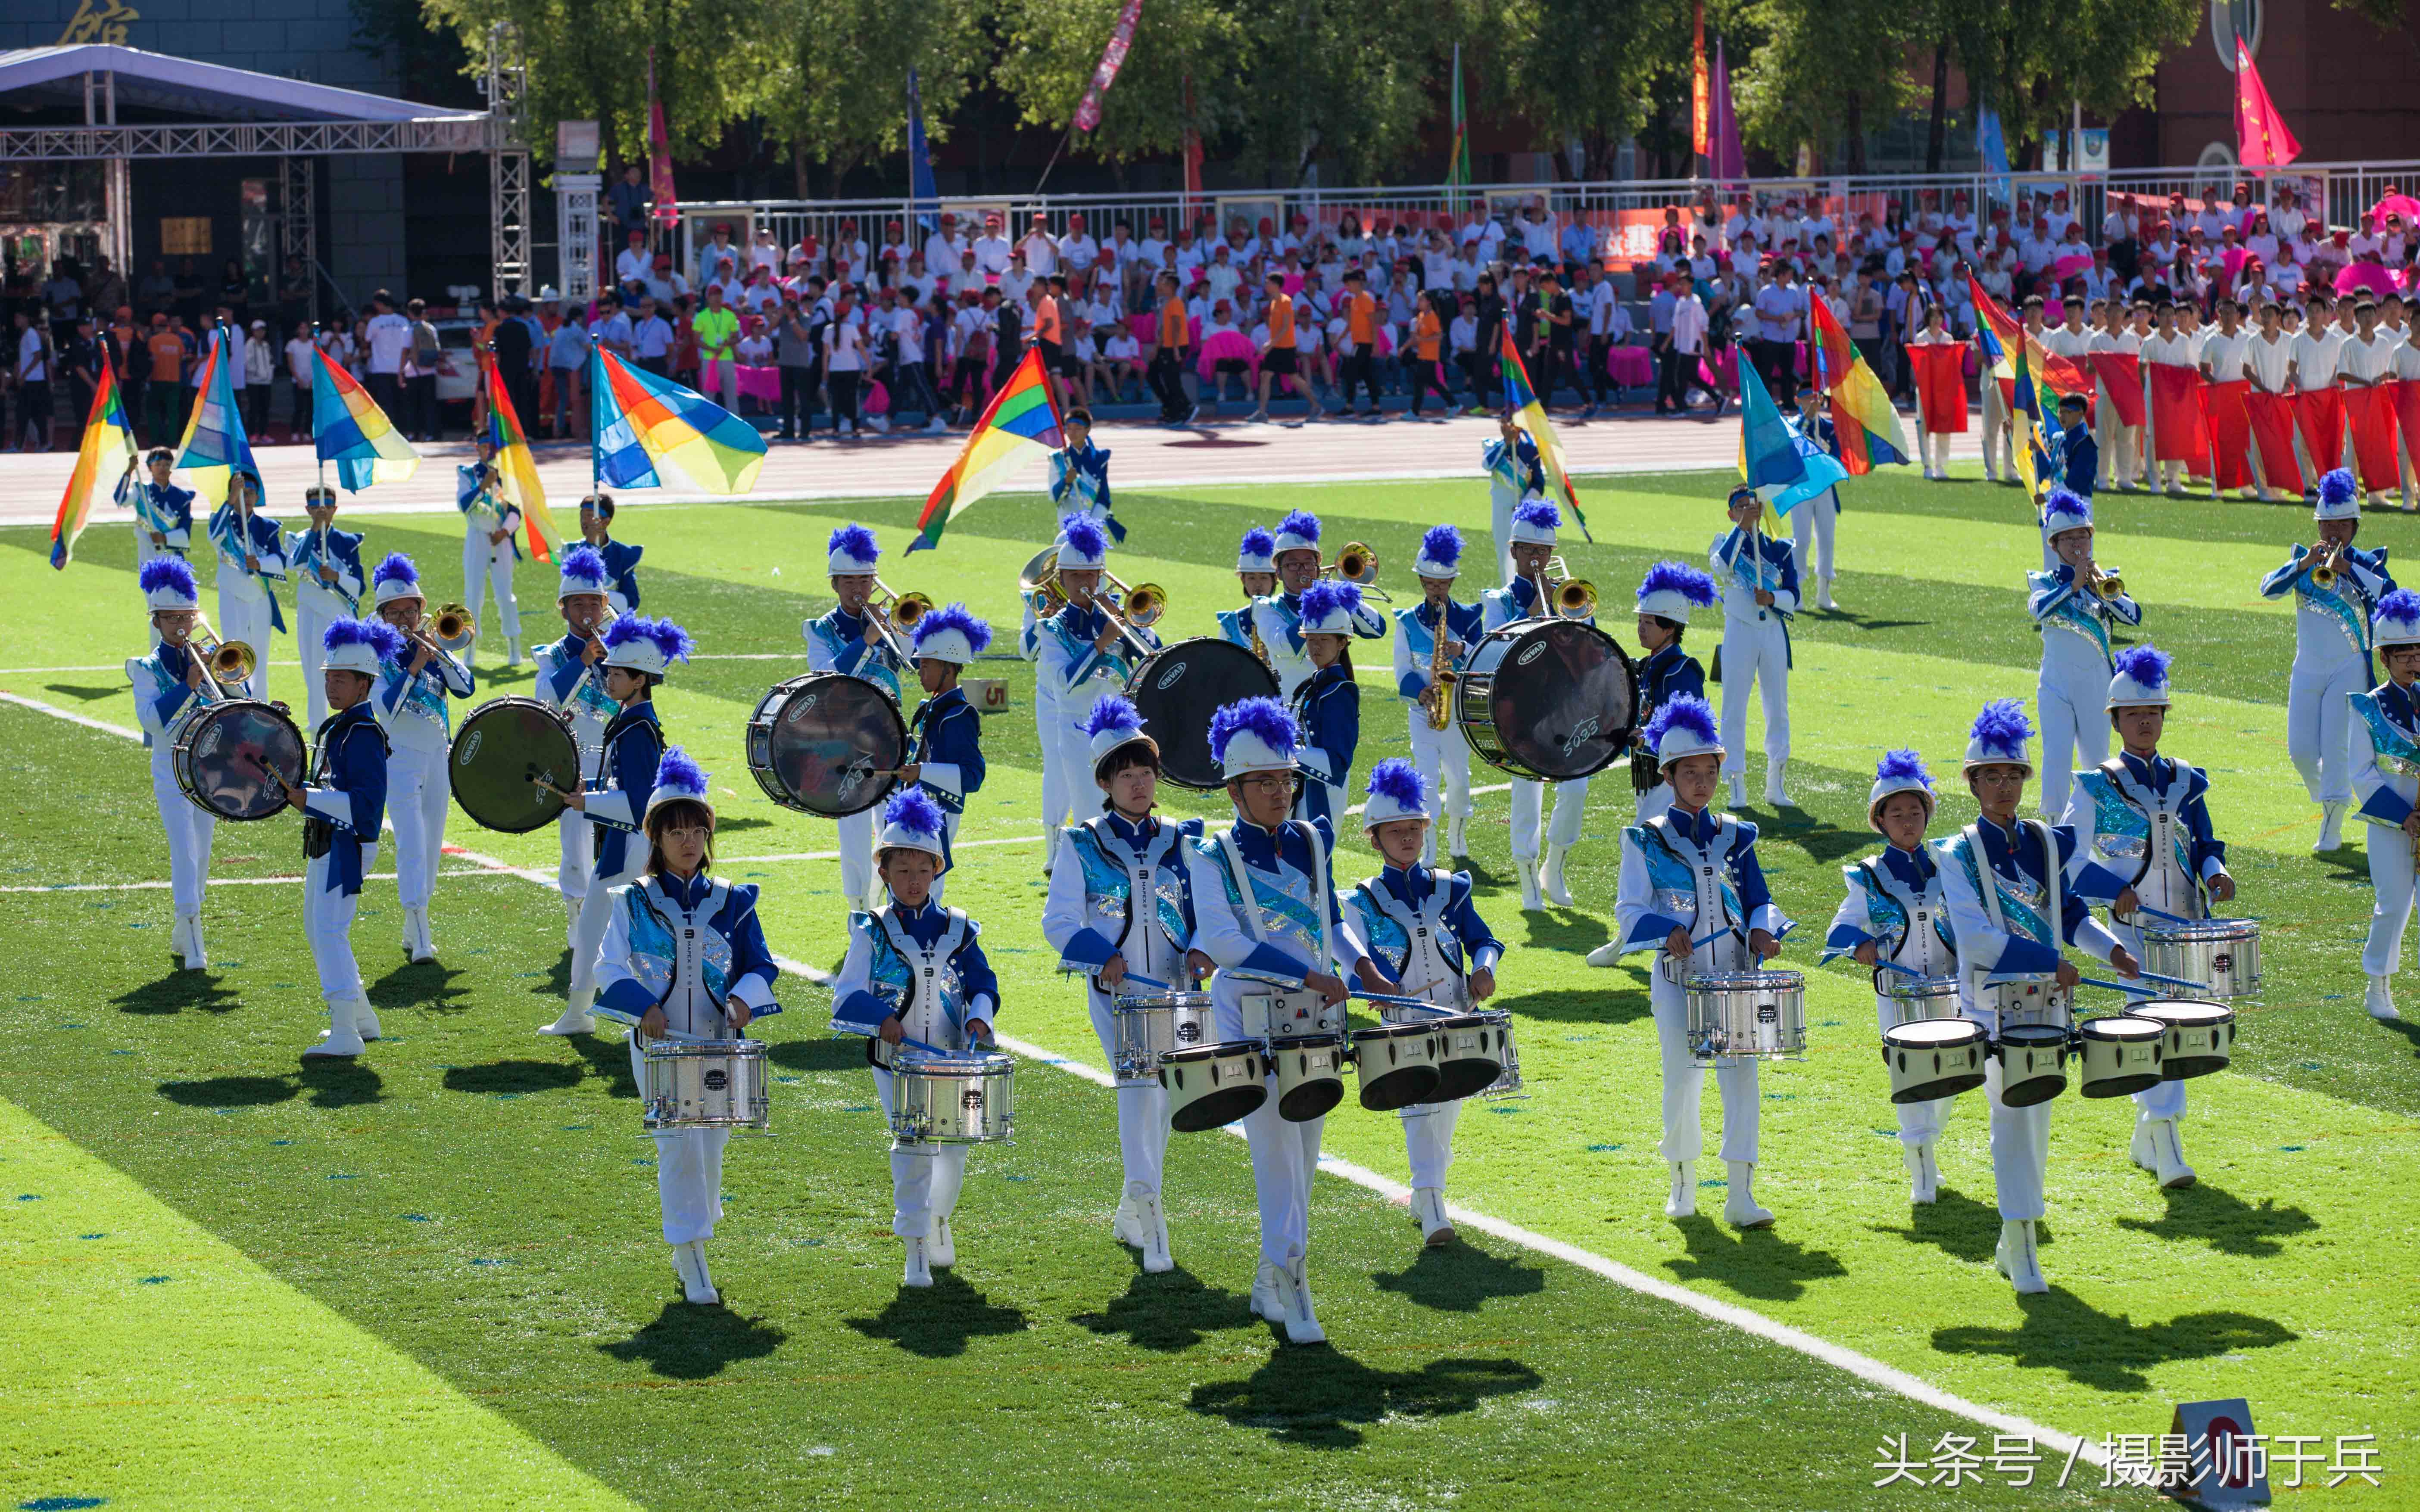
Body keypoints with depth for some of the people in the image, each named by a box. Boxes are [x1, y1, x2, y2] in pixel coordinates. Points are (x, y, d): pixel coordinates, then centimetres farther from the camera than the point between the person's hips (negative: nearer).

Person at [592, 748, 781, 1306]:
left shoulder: (732, 902, 6)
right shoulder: (632, 903, 0)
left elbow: (761, 966, 4)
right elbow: (611, 970, -5)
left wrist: (744, 997, -18)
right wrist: (643, 1006, -23)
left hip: (720, 1045, 3)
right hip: (659, 1045, -3)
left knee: (710, 1146, 8)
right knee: (679, 1144, -13)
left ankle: (689, 1246, 30)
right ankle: (693, 1267, -10)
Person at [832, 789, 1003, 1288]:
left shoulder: (957, 929, 5)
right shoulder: (873, 932, -2)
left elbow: (982, 984, 8)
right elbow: (846, 998, -8)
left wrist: (979, 1017, -14)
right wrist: (882, 1017, -27)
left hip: (951, 1059, 3)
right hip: (896, 1060, -3)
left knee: (953, 1148, 11)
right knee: (912, 1145, -11)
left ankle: (939, 1218, 40)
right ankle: (915, 1252, -4)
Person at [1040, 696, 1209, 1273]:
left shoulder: (1180, 841, 8)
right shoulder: (1082, 844, 0)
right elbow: (1059, 922, -2)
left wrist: (1200, 949, -9)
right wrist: (1102, 957, -18)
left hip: (1172, 988, 4)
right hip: (1114, 990, -4)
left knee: (1162, 1095, 11)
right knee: (1137, 1083, -21)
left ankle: (1130, 1213, 28)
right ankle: (1148, 1208, -28)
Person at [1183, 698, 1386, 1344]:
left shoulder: (1312, 842, 11)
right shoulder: (1214, 858, -5)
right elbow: (1221, 940, -16)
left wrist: (1362, 966, 2)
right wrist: (1306, 975, -22)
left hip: (1317, 1016, 5)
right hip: (1251, 1018, -5)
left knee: (1305, 1150, 8)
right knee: (1276, 1144, -11)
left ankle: (1270, 1282, 20)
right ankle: (1293, 1288, -8)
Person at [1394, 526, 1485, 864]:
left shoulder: (1468, 617, 4)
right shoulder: (1407, 621, 3)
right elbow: (1403, 671, -1)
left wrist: (1463, 650, -23)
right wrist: (1421, 693, -20)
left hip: (1459, 710, 1)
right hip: (1422, 710, -1)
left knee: (1459, 778, 7)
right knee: (1426, 776, -14)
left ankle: (1457, 837, 31)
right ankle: (1427, 853, -13)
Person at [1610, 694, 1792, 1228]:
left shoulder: (1735, 837, 10)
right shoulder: (1646, 841, 1)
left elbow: (1759, 901, 14)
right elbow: (1630, 911, -2)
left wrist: (1763, 930, -8)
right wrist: (1666, 932, -21)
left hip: (1735, 978, 2)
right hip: (1678, 980, -2)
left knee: (1742, 1077, -8)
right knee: (1682, 1083, 0)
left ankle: (1742, 1198, -6)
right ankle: (1683, 1185, 23)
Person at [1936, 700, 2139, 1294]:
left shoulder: (2051, 842, 7)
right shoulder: (1959, 854, -8)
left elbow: (2070, 911, 17)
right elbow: (1975, 938, -18)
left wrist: (2108, 949, -1)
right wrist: (2050, 963, -22)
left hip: (2046, 1000, 5)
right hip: (1992, 1003, -5)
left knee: (2039, 1117, 10)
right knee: (2012, 1115, -9)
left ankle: (2014, 1241, 24)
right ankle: (2022, 1252, -4)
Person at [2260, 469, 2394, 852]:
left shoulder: (2366, 563, 0)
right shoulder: (2303, 560, 7)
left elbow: (2388, 593, -20)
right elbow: (2269, 588, -9)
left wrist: (2346, 567, -28)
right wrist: (2305, 564, -22)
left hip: (2349, 668, -3)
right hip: (2307, 669, 3)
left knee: (2335, 747, -12)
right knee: (2301, 750, 1)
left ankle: (2332, 829, -7)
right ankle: (2328, 802, 29)